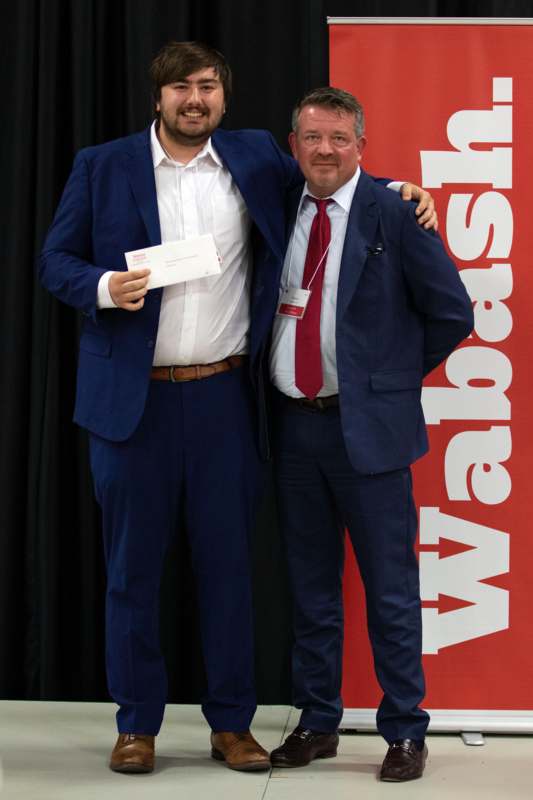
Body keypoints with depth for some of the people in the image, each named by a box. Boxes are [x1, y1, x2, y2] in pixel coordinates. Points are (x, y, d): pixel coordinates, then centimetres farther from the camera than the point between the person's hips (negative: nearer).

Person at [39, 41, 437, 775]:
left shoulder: (255, 157, 7)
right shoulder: (102, 167, 2)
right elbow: (55, 260, 4)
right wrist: (104, 287, -15)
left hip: (224, 395, 1)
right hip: (132, 397, -1)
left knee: (227, 562, 7)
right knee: (132, 564, 6)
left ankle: (232, 723, 18)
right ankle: (137, 724, 19)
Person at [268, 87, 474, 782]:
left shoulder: (394, 215, -6)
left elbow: (452, 313, -5)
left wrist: (396, 375, 1)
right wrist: (271, 385, 8)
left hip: (367, 425, -5)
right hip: (294, 423, 5)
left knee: (390, 588, 3)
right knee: (311, 586, 14)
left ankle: (405, 731, 16)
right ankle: (317, 723, 26)